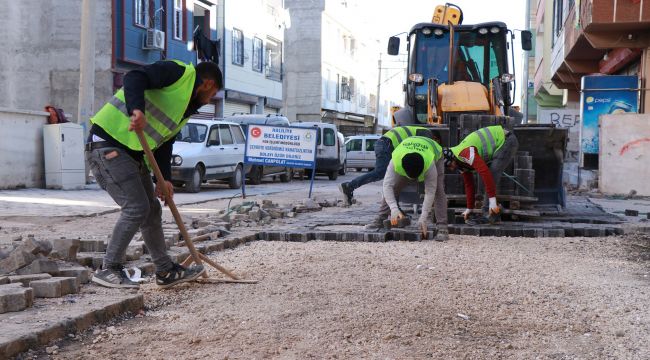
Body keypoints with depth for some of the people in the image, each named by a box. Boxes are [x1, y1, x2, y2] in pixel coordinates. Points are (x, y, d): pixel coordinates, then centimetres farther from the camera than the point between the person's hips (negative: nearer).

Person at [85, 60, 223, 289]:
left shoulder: (188, 107, 22)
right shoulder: (179, 72, -6)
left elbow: (164, 143, 17)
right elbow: (134, 78, -21)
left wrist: (164, 179, 3)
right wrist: (137, 109, -38)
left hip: (132, 152, 10)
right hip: (108, 143, -10)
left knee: (152, 211, 13)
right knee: (136, 208, -15)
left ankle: (166, 272, 23)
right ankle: (109, 270, -5)